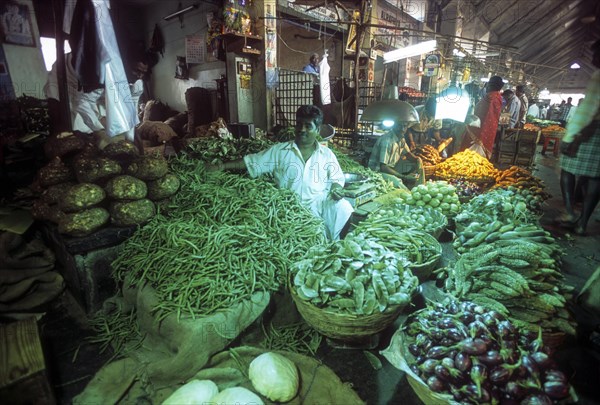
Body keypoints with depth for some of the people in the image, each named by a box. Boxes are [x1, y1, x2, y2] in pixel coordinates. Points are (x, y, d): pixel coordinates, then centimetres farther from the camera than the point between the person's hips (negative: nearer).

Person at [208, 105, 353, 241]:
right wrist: (222, 166, -1)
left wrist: (336, 188, -12)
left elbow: (337, 178, 12)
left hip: (320, 204, 2)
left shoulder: (326, 154, 10)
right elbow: (251, 161, 7)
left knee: (342, 208, -26)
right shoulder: (279, 151, 7)